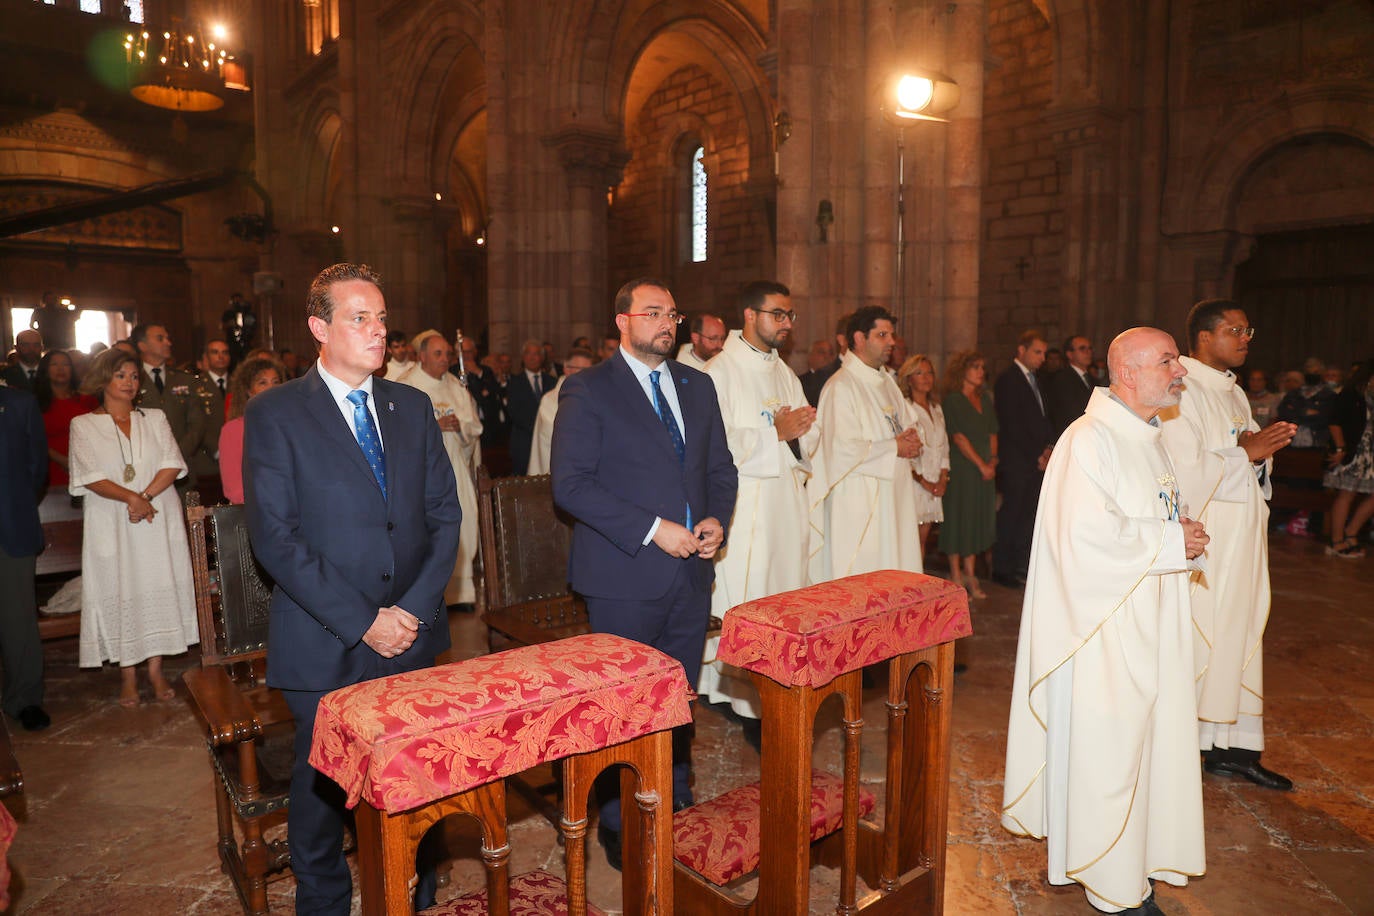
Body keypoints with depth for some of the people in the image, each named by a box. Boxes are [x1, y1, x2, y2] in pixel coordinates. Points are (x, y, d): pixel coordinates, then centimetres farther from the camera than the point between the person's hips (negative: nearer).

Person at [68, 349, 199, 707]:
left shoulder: (154, 418, 10)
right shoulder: (84, 425, 4)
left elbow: (173, 463, 0)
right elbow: (90, 476, -7)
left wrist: (146, 494, -15)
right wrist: (131, 498, -20)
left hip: (158, 519, 2)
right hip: (111, 523, -2)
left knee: (158, 587, 2)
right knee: (119, 591, 1)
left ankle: (156, 670, 9)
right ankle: (128, 675, 9)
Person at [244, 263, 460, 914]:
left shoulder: (413, 407, 8)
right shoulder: (275, 414, -5)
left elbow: (444, 514, 5)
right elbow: (274, 538, -11)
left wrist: (415, 609, -6)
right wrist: (362, 621, -14)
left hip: (413, 636, 3)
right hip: (324, 644, -3)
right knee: (323, 784, 13)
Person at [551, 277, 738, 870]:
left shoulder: (697, 386, 12)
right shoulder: (587, 390, -7)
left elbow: (721, 467, 16)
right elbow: (570, 484, -14)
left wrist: (716, 520, -5)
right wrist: (652, 530, -19)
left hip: (691, 572, 5)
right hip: (625, 577, -5)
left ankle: (677, 805, 35)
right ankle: (620, 825, 27)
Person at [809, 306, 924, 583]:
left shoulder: (886, 381, 14)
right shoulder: (841, 386, -14)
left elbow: (907, 422, 24)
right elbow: (843, 451, -22)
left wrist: (910, 438, 0)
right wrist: (895, 448, -11)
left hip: (893, 496, 9)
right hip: (859, 505, -9)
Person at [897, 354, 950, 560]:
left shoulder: (937, 409, 17)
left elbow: (944, 446, 16)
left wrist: (943, 479, 3)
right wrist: (923, 481, -10)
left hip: (935, 486, 7)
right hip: (913, 483, -7)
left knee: (923, 539, 8)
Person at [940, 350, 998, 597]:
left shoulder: (985, 398, 12)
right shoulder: (952, 400, -8)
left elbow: (992, 432, 14)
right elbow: (959, 438, -12)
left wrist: (993, 460, 0)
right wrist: (981, 465, -12)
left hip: (985, 469, 7)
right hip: (961, 468, -7)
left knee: (979, 518, 9)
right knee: (959, 516, 0)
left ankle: (969, 574, 18)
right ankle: (956, 575, 10)